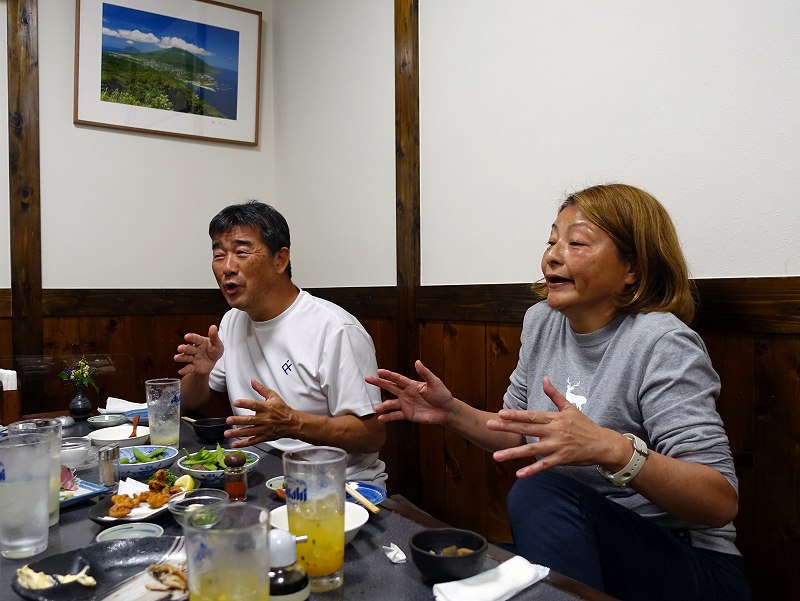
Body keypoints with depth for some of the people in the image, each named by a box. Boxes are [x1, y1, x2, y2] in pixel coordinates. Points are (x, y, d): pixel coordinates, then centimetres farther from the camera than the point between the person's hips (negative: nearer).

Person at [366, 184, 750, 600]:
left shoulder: (661, 344, -19)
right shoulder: (541, 323, 1)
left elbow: (721, 503, -23)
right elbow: (520, 438, 11)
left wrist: (612, 449, -39)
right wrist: (452, 412, -5)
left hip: (690, 565, -4)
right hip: (579, 544, 5)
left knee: (538, 494, -31)